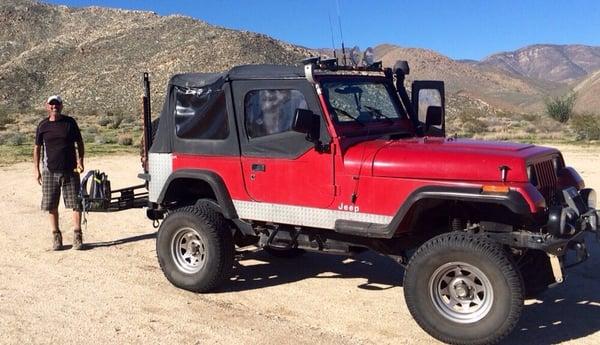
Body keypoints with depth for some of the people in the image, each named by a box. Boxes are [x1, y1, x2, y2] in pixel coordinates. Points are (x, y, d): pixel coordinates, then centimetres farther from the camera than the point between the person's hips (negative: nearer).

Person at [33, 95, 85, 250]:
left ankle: (77, 235, 6)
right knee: (51, 206, 4)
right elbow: (37, 148, 10)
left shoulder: (70, 122, 2)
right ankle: (56, 235, 16)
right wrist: (36, 169, 4)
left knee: (76, 203, -2)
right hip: (50, 171, 1)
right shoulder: (42, 126, 4)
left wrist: (80, 160, -5)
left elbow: (79, 142, 8)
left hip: (70, 170, -1)